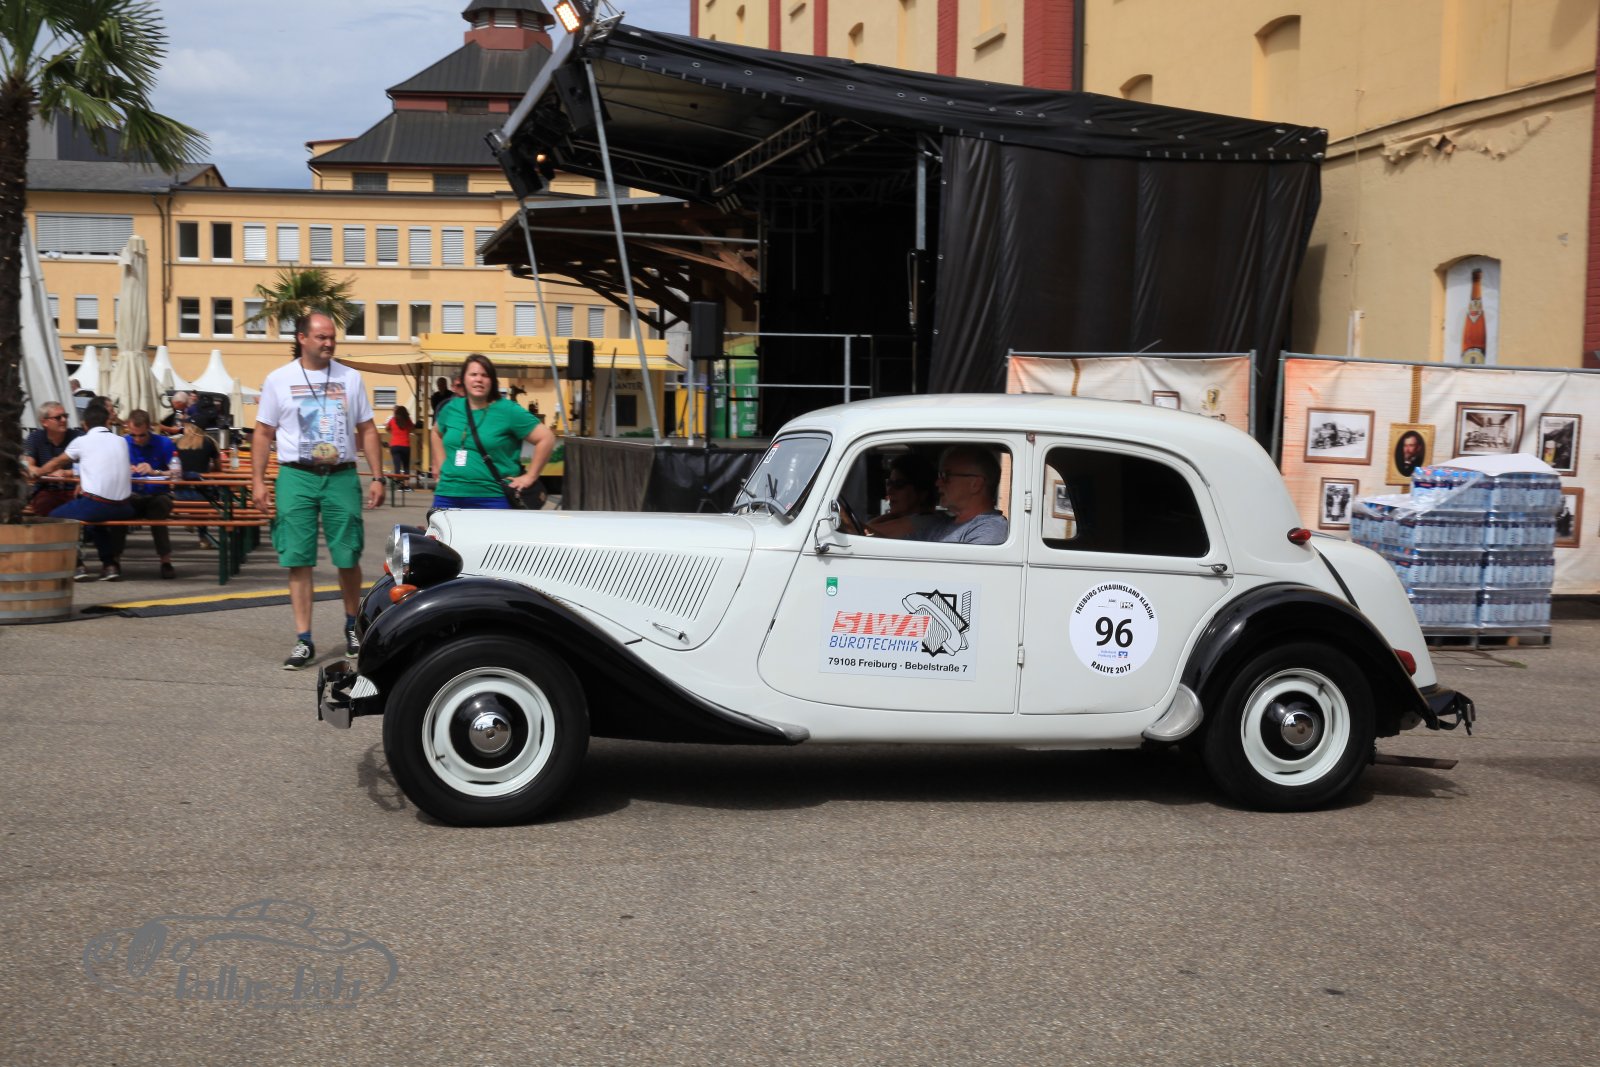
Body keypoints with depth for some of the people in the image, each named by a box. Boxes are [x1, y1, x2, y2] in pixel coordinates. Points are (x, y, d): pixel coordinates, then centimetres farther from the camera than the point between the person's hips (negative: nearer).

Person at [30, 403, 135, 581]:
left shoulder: (81, 442, 3)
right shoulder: (121, 442, 13)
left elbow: (56, 464, 21)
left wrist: (38, 472, 41)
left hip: (95, 504, -5)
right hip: (122, 509, 5)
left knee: (55, 517, 18)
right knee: (98, 519, 36)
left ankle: (76, 565, 8)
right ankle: (110, 565, 24)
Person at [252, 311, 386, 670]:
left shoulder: (350, 378, 7)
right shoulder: (279, 380, 3)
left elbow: (367, 430, 9)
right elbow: (263, 434, 6)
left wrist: (377, 478, 3)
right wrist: (258, 482, -2)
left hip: (341, 476, 1)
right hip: (296, 477, -1)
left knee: (348, 559, 4)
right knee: (298, 561, 0)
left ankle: (353, 626, 26)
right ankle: (304, 640, 6)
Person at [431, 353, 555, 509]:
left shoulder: (508, 410, -5)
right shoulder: (451, 408, 10)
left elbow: (546, 438, -7)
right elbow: (437, 433, 31)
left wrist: (530, 476, -7)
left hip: (492, 498, -4)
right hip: (447, 495, 5)